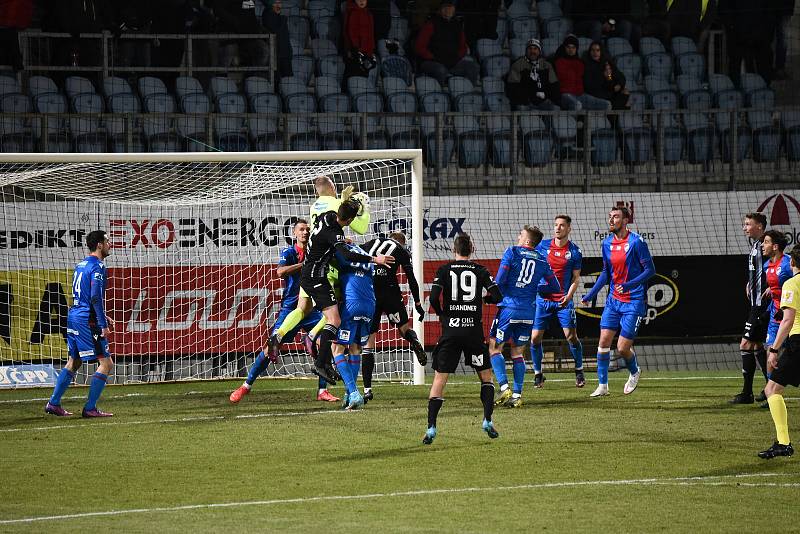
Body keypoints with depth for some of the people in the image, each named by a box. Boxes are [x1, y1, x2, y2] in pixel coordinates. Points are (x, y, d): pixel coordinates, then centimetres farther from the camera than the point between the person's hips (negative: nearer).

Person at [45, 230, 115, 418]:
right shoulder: (97, 267, -12)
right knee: (106, 363, -4)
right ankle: (90, 408, -7)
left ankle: (53, 404, 19)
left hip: (74, 318, 9)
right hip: (88, 322, -9)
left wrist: (102, 316, 25)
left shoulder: (81, 265, 16)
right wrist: (103, 324, -20)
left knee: (73, 362, 19)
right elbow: (96, 297, -21)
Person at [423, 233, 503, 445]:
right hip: (474, 330, 0)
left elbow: (434, 298, -9)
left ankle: (431, 427, -10)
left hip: (450, 331, 0)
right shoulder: (480, 271, 3)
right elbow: (497, 296, -3)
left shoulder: (444, 270, 2)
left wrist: (442, 315, 10)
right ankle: (487, 420, 7)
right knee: (486, 375, 17)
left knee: (439, 378, 1)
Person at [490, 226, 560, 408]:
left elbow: (499, 281, -9)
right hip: (529, 312, 4)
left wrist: (500, 293, 11)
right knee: (518, 352, 13)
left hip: (509, 308, -4)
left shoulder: (512, 252, -3)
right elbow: (555, 287, 16)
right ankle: (517, 395, 7)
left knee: (495, 347, 6)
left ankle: (504, 388, -9)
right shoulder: (542, 261, 10)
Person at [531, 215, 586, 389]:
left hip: (564, 301, -1)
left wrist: (569, 296, -13)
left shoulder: (574, 251, -1)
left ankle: (579, 371, 13)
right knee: (535, 337, -3)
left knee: (571, 336, -6)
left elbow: (576, 278, 1)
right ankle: (537, 373, 13)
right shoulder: (543, 246, 1)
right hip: (543, 299, 1)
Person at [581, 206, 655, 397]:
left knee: (622, 348, -6)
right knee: (603, 341, -3)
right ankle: (602, 386, 6)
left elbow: (650, 270, -12)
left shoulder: (636, 241, -13)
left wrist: (629, 285, -24)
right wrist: (590, 295, 14)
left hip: (634, 302, -6)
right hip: (613, 300, 6)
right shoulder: (607, 243, 6)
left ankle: (634, 372, 26)